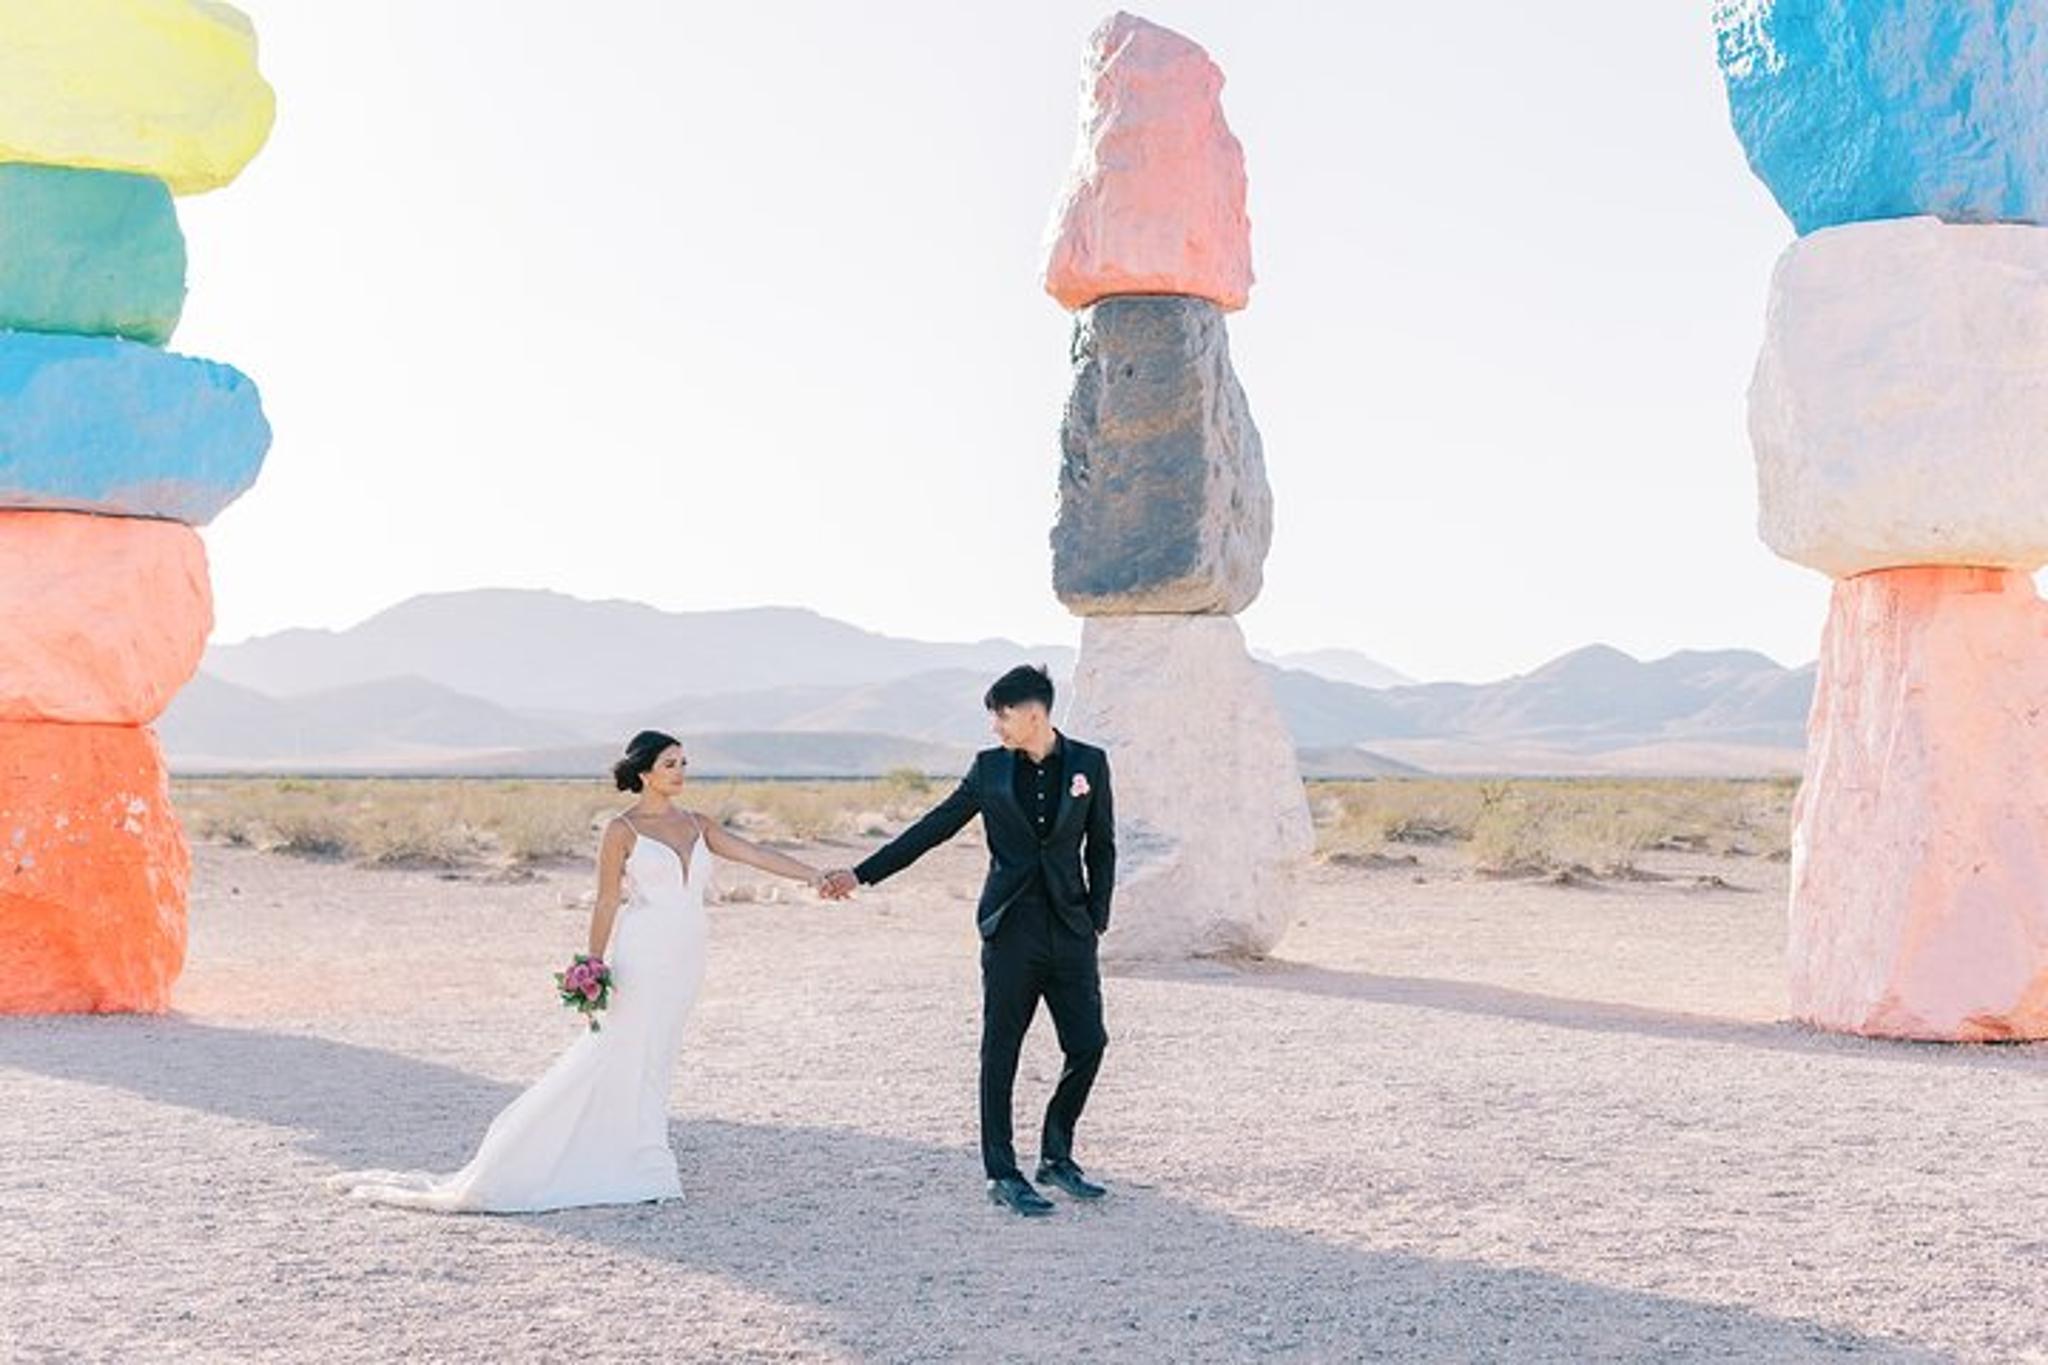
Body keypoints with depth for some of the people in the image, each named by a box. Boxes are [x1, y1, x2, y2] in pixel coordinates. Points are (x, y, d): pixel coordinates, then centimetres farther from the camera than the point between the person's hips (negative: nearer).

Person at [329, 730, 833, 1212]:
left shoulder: (695, 825, 12)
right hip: (641, 959, -6)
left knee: (652, 1062, 9)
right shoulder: (622, 830, -4)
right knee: (613, 1060, -6)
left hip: (683, 964, 6)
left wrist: (813, 874, -3)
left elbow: (754, 853, 6)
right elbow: (607, 903, -4)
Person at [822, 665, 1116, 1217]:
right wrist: (862, 874, 4)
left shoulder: (1089, 763, 2)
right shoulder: (990, 768, 4)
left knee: (1087, 1044, -1)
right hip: (1011, 929, 0)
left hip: (1070, 930, 1)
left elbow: (1101, 847, 8)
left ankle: (1056, 1156, 18)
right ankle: (1002, 1175, 9)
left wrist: (1097, 918, 0)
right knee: (1001, 1052, 1)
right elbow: (932, 829, 7)